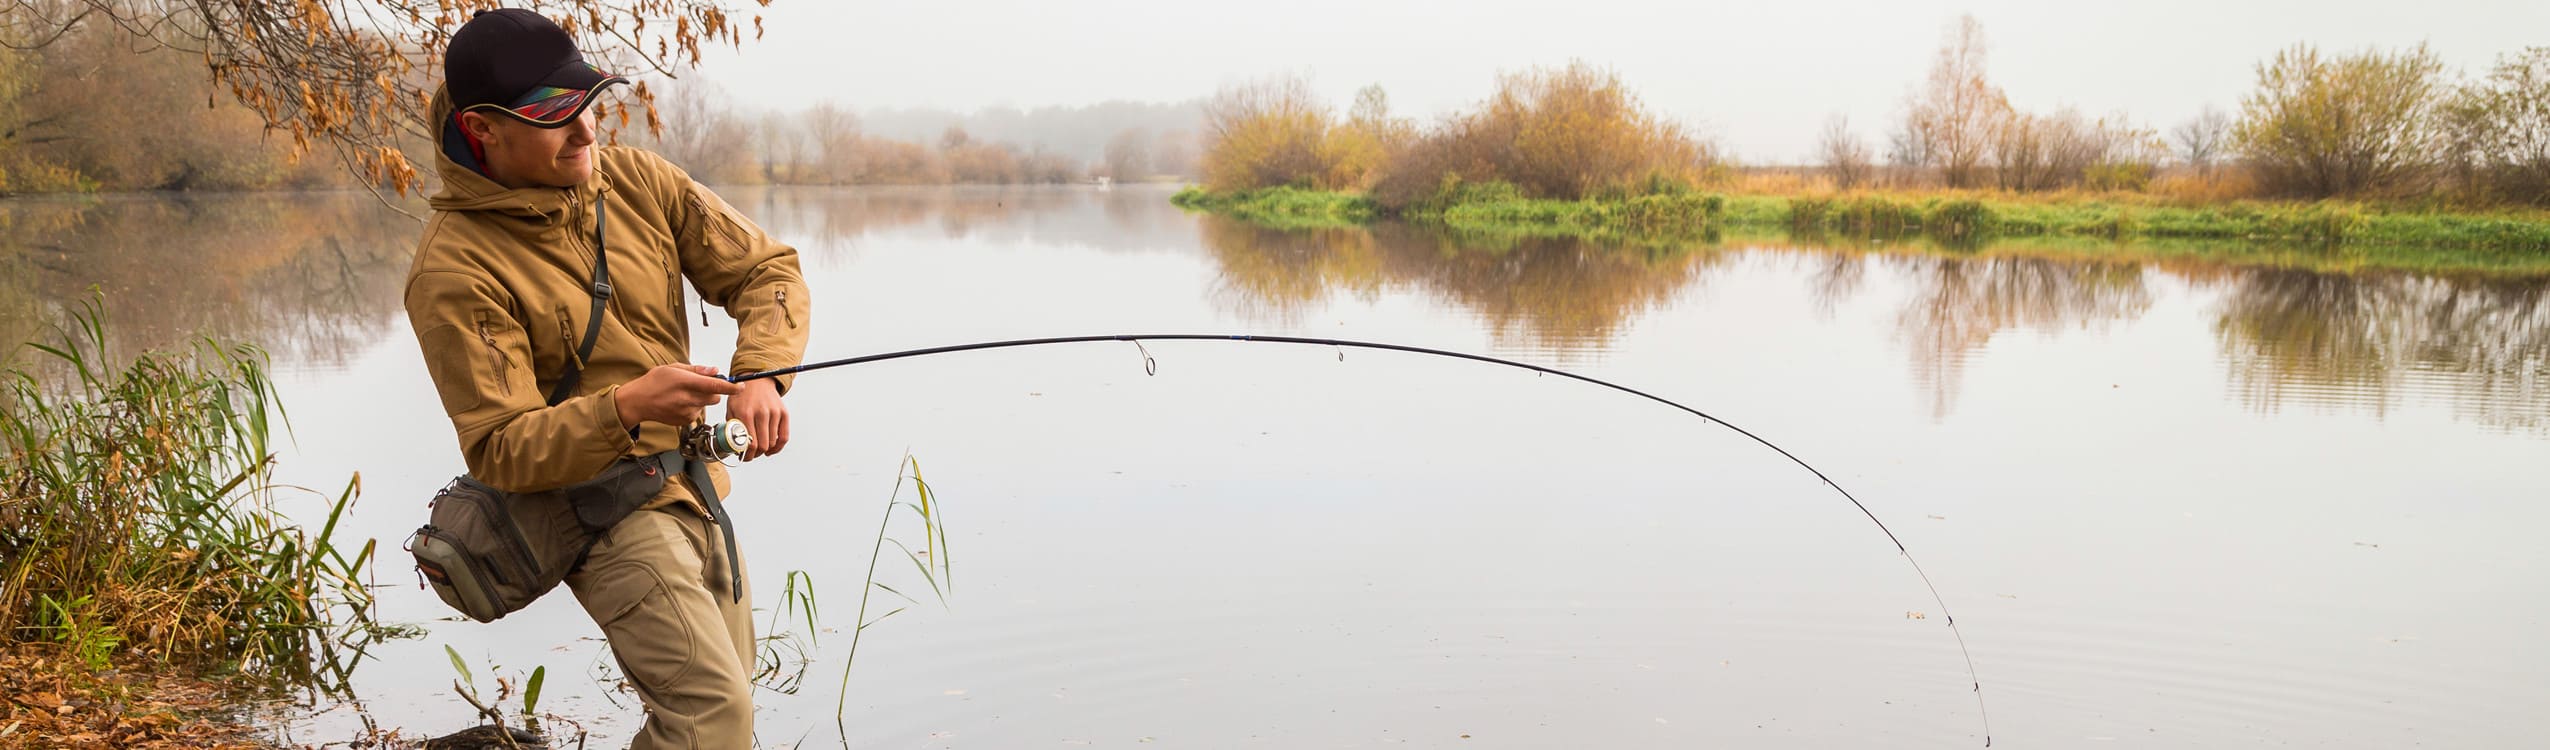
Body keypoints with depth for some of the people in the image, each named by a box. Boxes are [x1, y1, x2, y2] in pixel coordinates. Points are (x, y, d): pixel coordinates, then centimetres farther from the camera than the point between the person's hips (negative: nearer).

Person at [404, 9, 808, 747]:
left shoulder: (635, 179, -2)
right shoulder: (455, 270, -19)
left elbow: (767, 269, -1)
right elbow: (501, 452, -20)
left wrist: (760, 375, -21)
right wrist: (626, 407, -37)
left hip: (694, 488, 7)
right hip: (595, 505, -7)